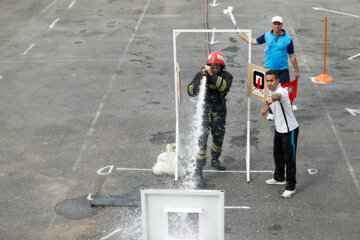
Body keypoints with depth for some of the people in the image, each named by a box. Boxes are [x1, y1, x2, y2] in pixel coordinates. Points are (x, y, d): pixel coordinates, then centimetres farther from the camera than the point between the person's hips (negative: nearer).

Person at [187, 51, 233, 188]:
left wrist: (212, 75, -33)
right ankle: (198, 172, -6)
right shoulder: (201, 74, -8)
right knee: (202, 141, -10)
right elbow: (191, 92, -12)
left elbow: (224, 87, -28)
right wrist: (200, 82, -28)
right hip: (204, 111, -3)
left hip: (219, 113, 3)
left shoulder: (226, 76, -7)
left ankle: (215, 161, 49)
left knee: (218, 138, 20)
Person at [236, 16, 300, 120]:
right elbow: (254, 41, 14)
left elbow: (292, 55, 3)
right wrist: (240, 34, 15)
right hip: (269, 69, 2)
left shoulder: (287, 38, -4)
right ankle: (271, 112, 26)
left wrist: (296, 71, 6)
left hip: (283, 70, -2)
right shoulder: (267, 36, 1)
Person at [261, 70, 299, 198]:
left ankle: (290, 187, 9)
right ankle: (279, 178, 43)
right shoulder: (272, 91, 1)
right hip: (279, 129, 9)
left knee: (289, 158, -2)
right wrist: (267, 108, 7)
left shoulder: (281, 91, -28)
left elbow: (277, 96, -56)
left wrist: (270, 98, -77)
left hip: (289, 130, -9)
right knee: (278, 154, 23)